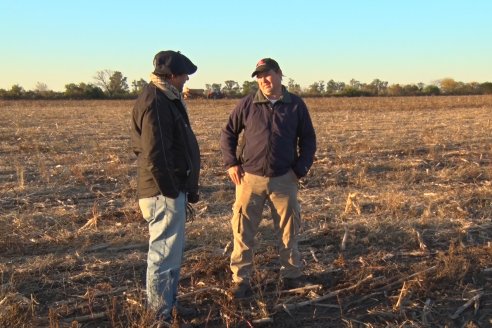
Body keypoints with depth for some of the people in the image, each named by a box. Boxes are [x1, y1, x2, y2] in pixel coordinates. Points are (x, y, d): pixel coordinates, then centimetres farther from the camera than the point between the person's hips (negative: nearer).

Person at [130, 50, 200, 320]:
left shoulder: (166, 100, 15)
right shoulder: (155, 103, -18)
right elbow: (154, 156, -24)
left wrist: (187, 188, 19)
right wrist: (170, 191, -19)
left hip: (170, 190, 11)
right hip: (164, 193, -11)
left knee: (170, 252, 20)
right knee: (165, 255, -2)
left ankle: (168, 306, 33)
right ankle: (161, 315, 8)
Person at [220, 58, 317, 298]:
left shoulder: (296, 105, 3)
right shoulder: (247, 104, 1)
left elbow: (308, 139, 9)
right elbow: (228, 133, 9)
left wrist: (301, 168, 0)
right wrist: (231, 163, -1)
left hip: (284, 179, 1)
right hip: (250, 178, 0)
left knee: (288, 230, 10)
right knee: (243, 230, 0)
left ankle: (291, 276, 26)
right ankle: (240, 280, 9)